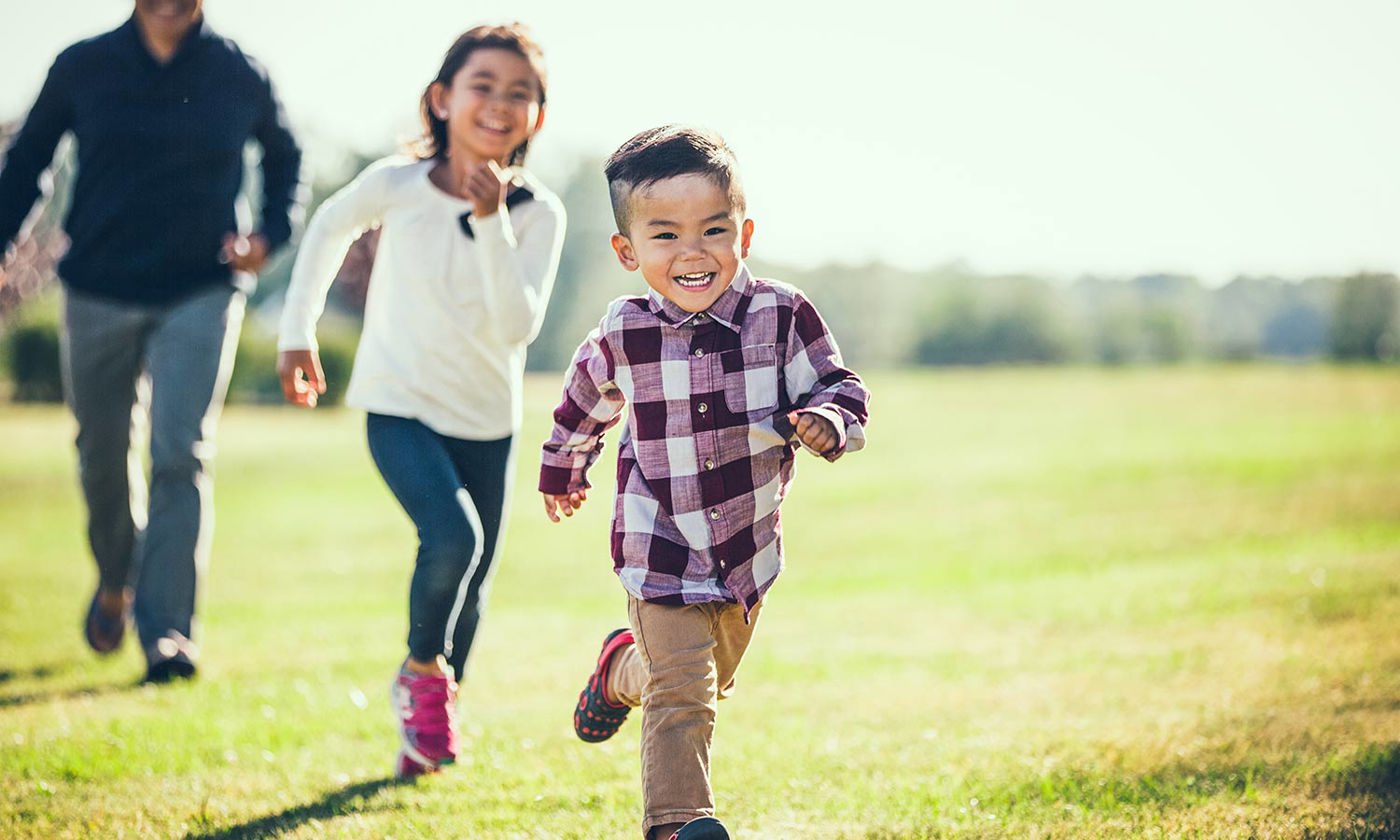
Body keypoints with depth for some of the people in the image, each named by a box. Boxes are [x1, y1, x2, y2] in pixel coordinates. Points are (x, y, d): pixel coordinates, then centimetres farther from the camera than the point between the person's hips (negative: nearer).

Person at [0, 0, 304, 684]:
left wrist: (270, 234, 0)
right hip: (99, 290, 2)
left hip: (201, 293, -2)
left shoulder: (239, 75, -1)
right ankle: (115, 582, 40)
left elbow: (285, 158, 16)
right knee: (103, 455, 12)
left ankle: (167, 630, -12)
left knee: (181, 455, -13)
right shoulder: (83, 67, 0)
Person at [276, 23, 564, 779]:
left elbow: (517, 326, -22)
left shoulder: (537, 213, -11)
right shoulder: (397, 184, -13)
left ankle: (429, 718, 33)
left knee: (471, 582, 9)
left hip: (487, 423, 3)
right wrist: (298, 332, 11)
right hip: (401, 408, -3)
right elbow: (330, 227, 8)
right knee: (453, 538, -26)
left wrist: (491, 224, -30)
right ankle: (421, 671, 1)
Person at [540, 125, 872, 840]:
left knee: (710, 678, 24)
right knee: (683, 693, -12)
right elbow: (586, 398, 10)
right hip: (661, 550, -3)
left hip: (749, 547, 3)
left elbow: (840, 388, -4)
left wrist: (828, 420, -28)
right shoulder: (623, 337, -12)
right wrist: (563, 465, 27)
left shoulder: (781, 316, -14)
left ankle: (623, 669, 53)